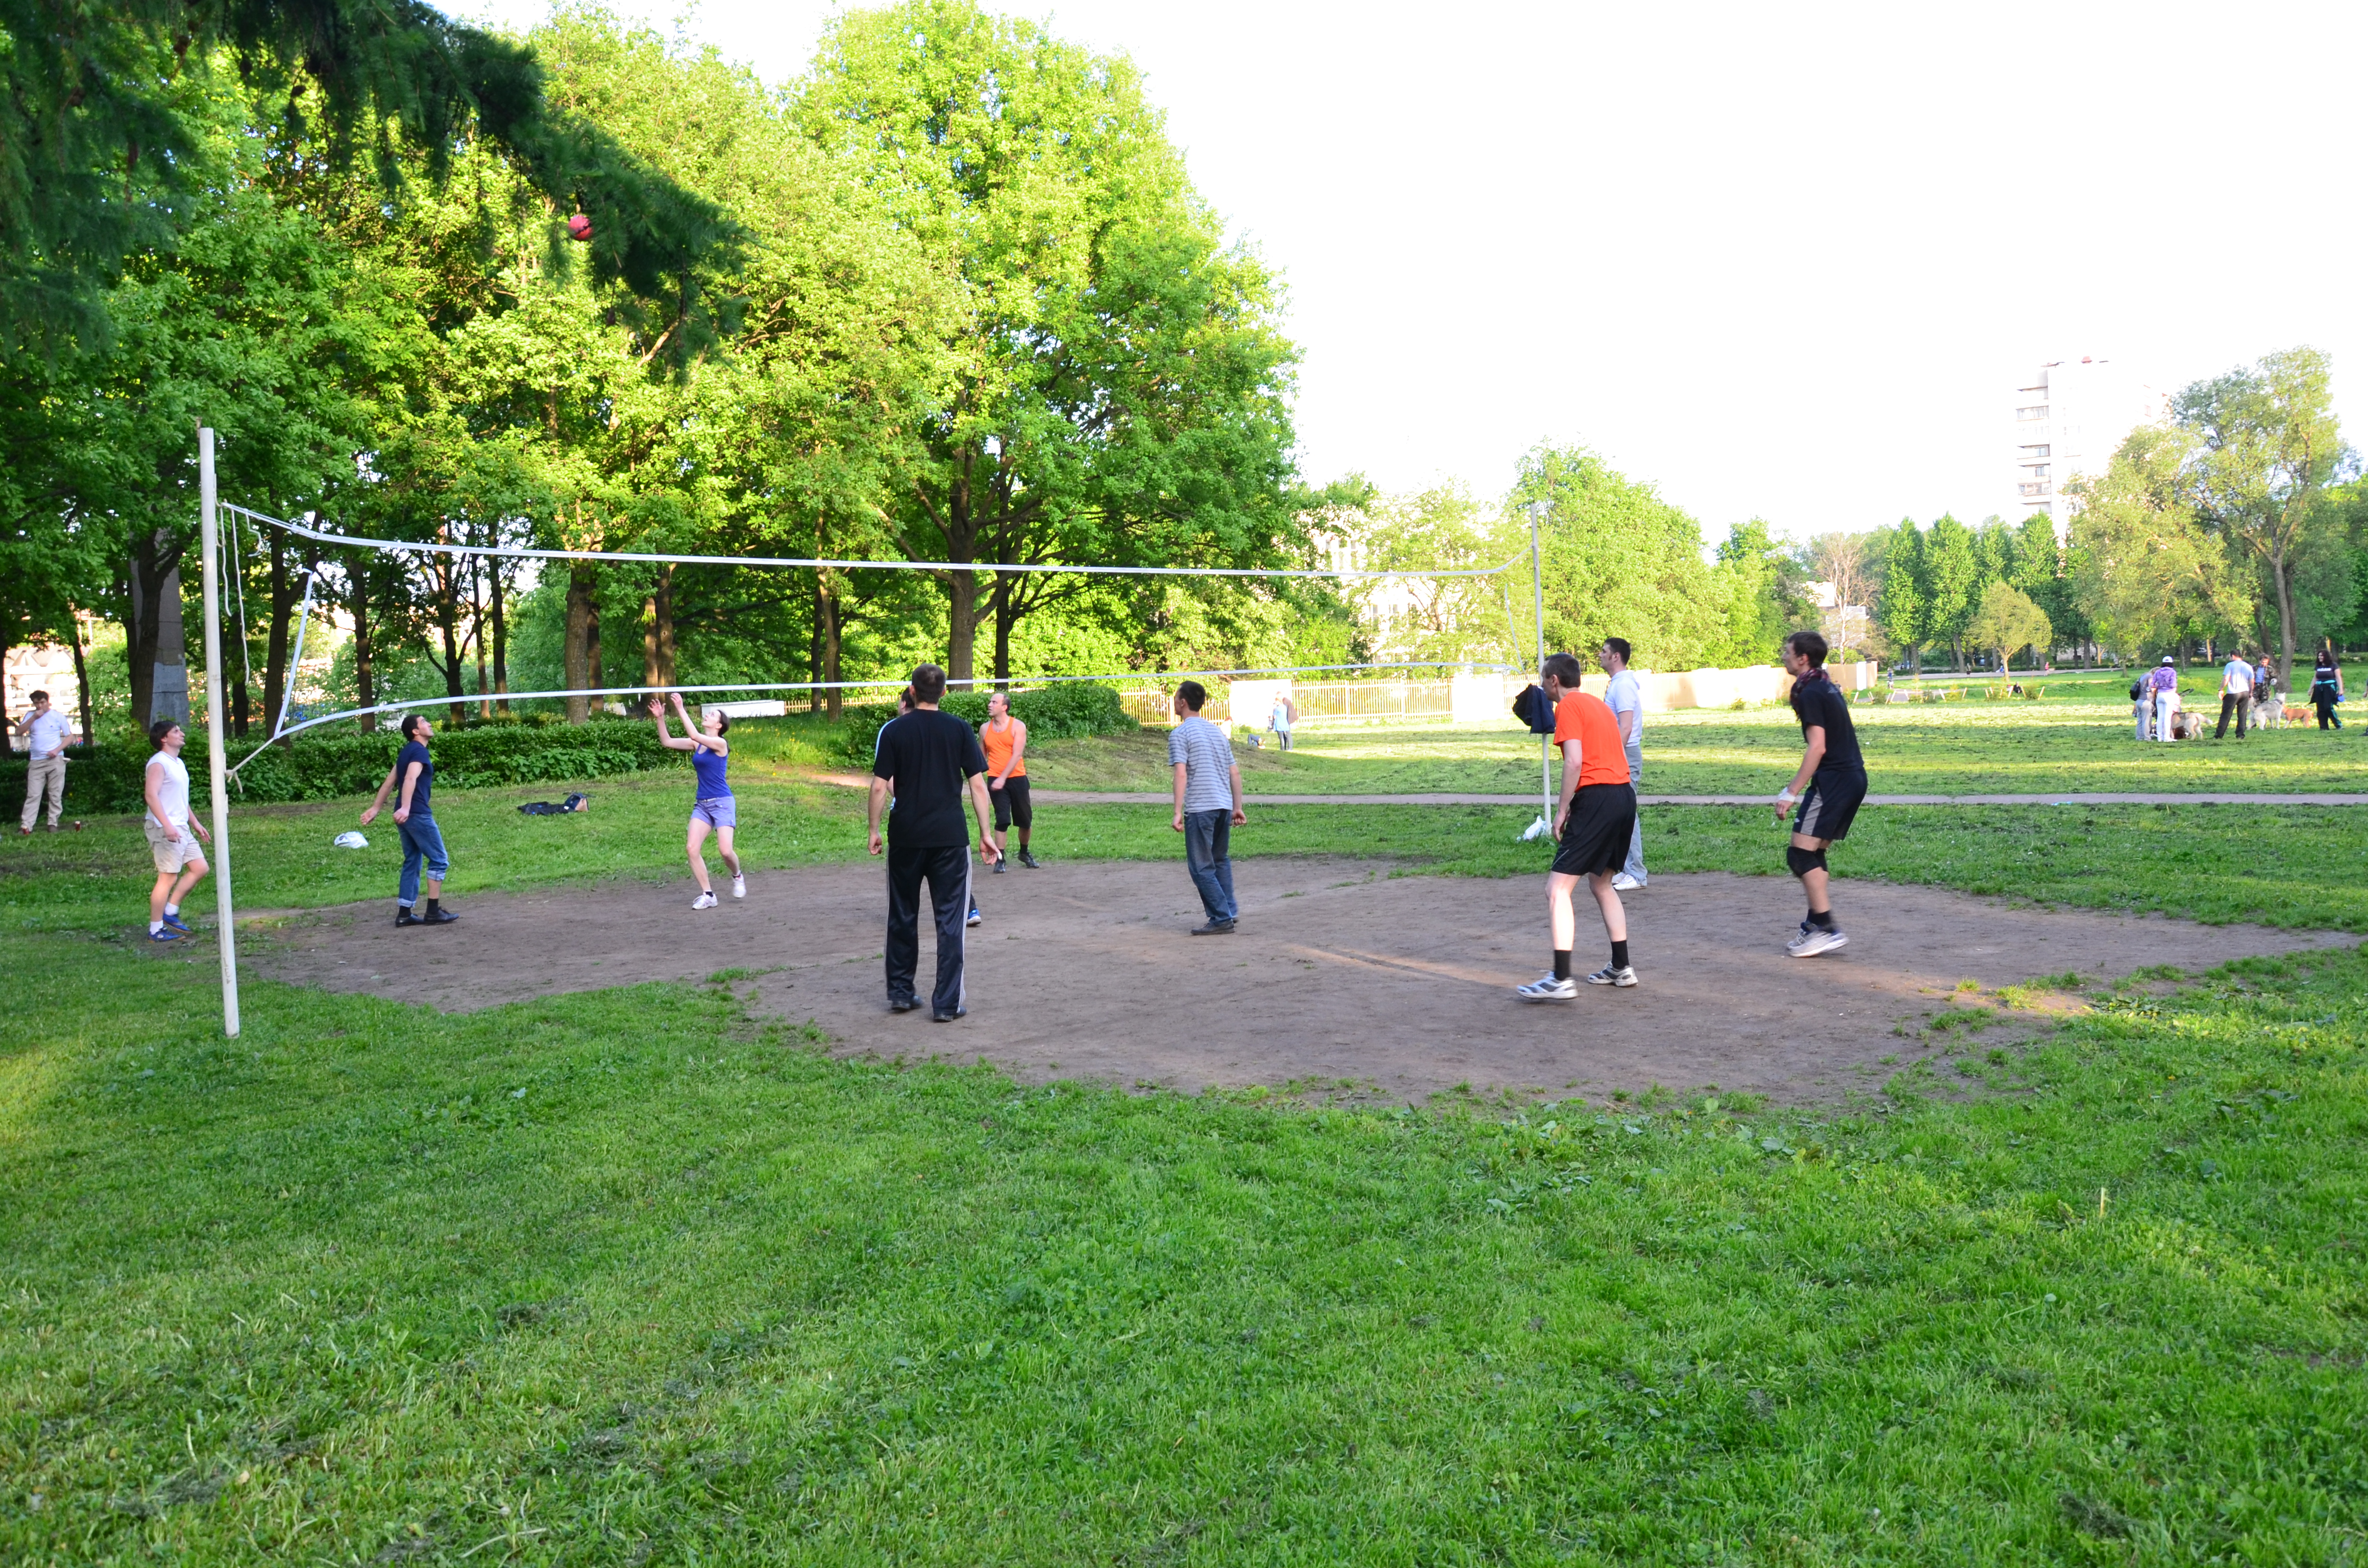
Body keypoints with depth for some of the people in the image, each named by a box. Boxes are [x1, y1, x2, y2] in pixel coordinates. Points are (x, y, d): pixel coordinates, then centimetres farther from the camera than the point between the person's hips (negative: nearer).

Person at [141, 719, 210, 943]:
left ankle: (170, 912, 17)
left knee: (199, 867, 9)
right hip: (165, 829, -10)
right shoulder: (159, 763, -12)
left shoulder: (178, 763, 18)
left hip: (181, 828, 10)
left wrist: (195, 823, 27)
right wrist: (167, 826, -30)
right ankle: (156, 930, -1)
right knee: (168, 877, -8)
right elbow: (151, 795, -23)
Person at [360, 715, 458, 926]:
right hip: (418, 814, -9)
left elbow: (389, 782, 20)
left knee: (412, 862, 12)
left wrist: (375, 808, 22)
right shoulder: (419, 750, -10)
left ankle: (404, 913, 12)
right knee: (439, 860, -3)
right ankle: (433, 912, -3)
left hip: (405, 816, 9)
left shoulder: (407, 751, 18)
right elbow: (410, 779, -26)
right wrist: (405, 808, -37)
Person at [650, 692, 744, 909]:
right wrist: (660, 719, 1)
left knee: (726, 850, -15)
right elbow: (667, 742, 13)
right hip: (702, 804, 7)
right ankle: (708, 895, 0)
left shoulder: (720, 743, -11)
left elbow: (694, 736, -26)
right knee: (692, 848, -8)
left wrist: (681, 710, -25)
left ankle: (737, 877, 19)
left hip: (722, 803, -7)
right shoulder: (697, 744, 9)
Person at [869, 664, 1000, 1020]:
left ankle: (900, 993, 23)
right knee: (950, 921, 3)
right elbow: (977, 784, -2)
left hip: (905, 837, 1)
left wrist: (873, 829, 7)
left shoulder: (893, 731, -1)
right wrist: (986, 833, 3)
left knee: (903, 917, 16)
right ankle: (947, 1003, 2)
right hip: (950, 837, -1)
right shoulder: (960, 729, -1)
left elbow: (880, 785, -3)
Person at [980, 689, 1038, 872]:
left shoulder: (1018, 727, -4)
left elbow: (1017, 755, -12)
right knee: (1002, 820, -8)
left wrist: (1003, 778, -20)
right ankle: (999, 859, -1)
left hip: (1017, 778, -1)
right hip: (995, 780, 1)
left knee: (1025, 819, 8)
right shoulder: (985, 729, 6)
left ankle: (1024, 853, 30)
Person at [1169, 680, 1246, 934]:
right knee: (1221, 860, 20)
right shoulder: (1217, 731, 16)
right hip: (1224, 805, 7)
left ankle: (1222, 918, -2)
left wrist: (1178, 812, -16)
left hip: (1200, 808, -7)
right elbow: (1235, 772, 15)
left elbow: (1181, 774, -15)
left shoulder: (1180, 734, -5)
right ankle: (1230, 911, 16)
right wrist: (1237, 807, 19)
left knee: (1201, 867, 1)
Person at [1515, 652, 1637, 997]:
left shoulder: (1568, 706, -5)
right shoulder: (1597, 704, 22)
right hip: (1625, 796, 10)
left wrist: (1562, 811, -11)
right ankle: (1621, 967, 26)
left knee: (1557, 888, -8)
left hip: (1597, 798, -10)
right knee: (1601, 883, 24)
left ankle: (1561, 979, -14)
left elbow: (1574, 762, -16)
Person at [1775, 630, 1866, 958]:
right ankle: (1815, 927, 17)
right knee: (1814, 854, 14)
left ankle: (1827, 929, -13)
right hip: (1854, 777, 10)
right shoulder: (1828, 688, 18)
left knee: (1801, 854, -10)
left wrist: (1791, 792, -19)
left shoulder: (1810, 693, -12)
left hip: (1834, 780, -10)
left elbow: (1818, 747, -19)